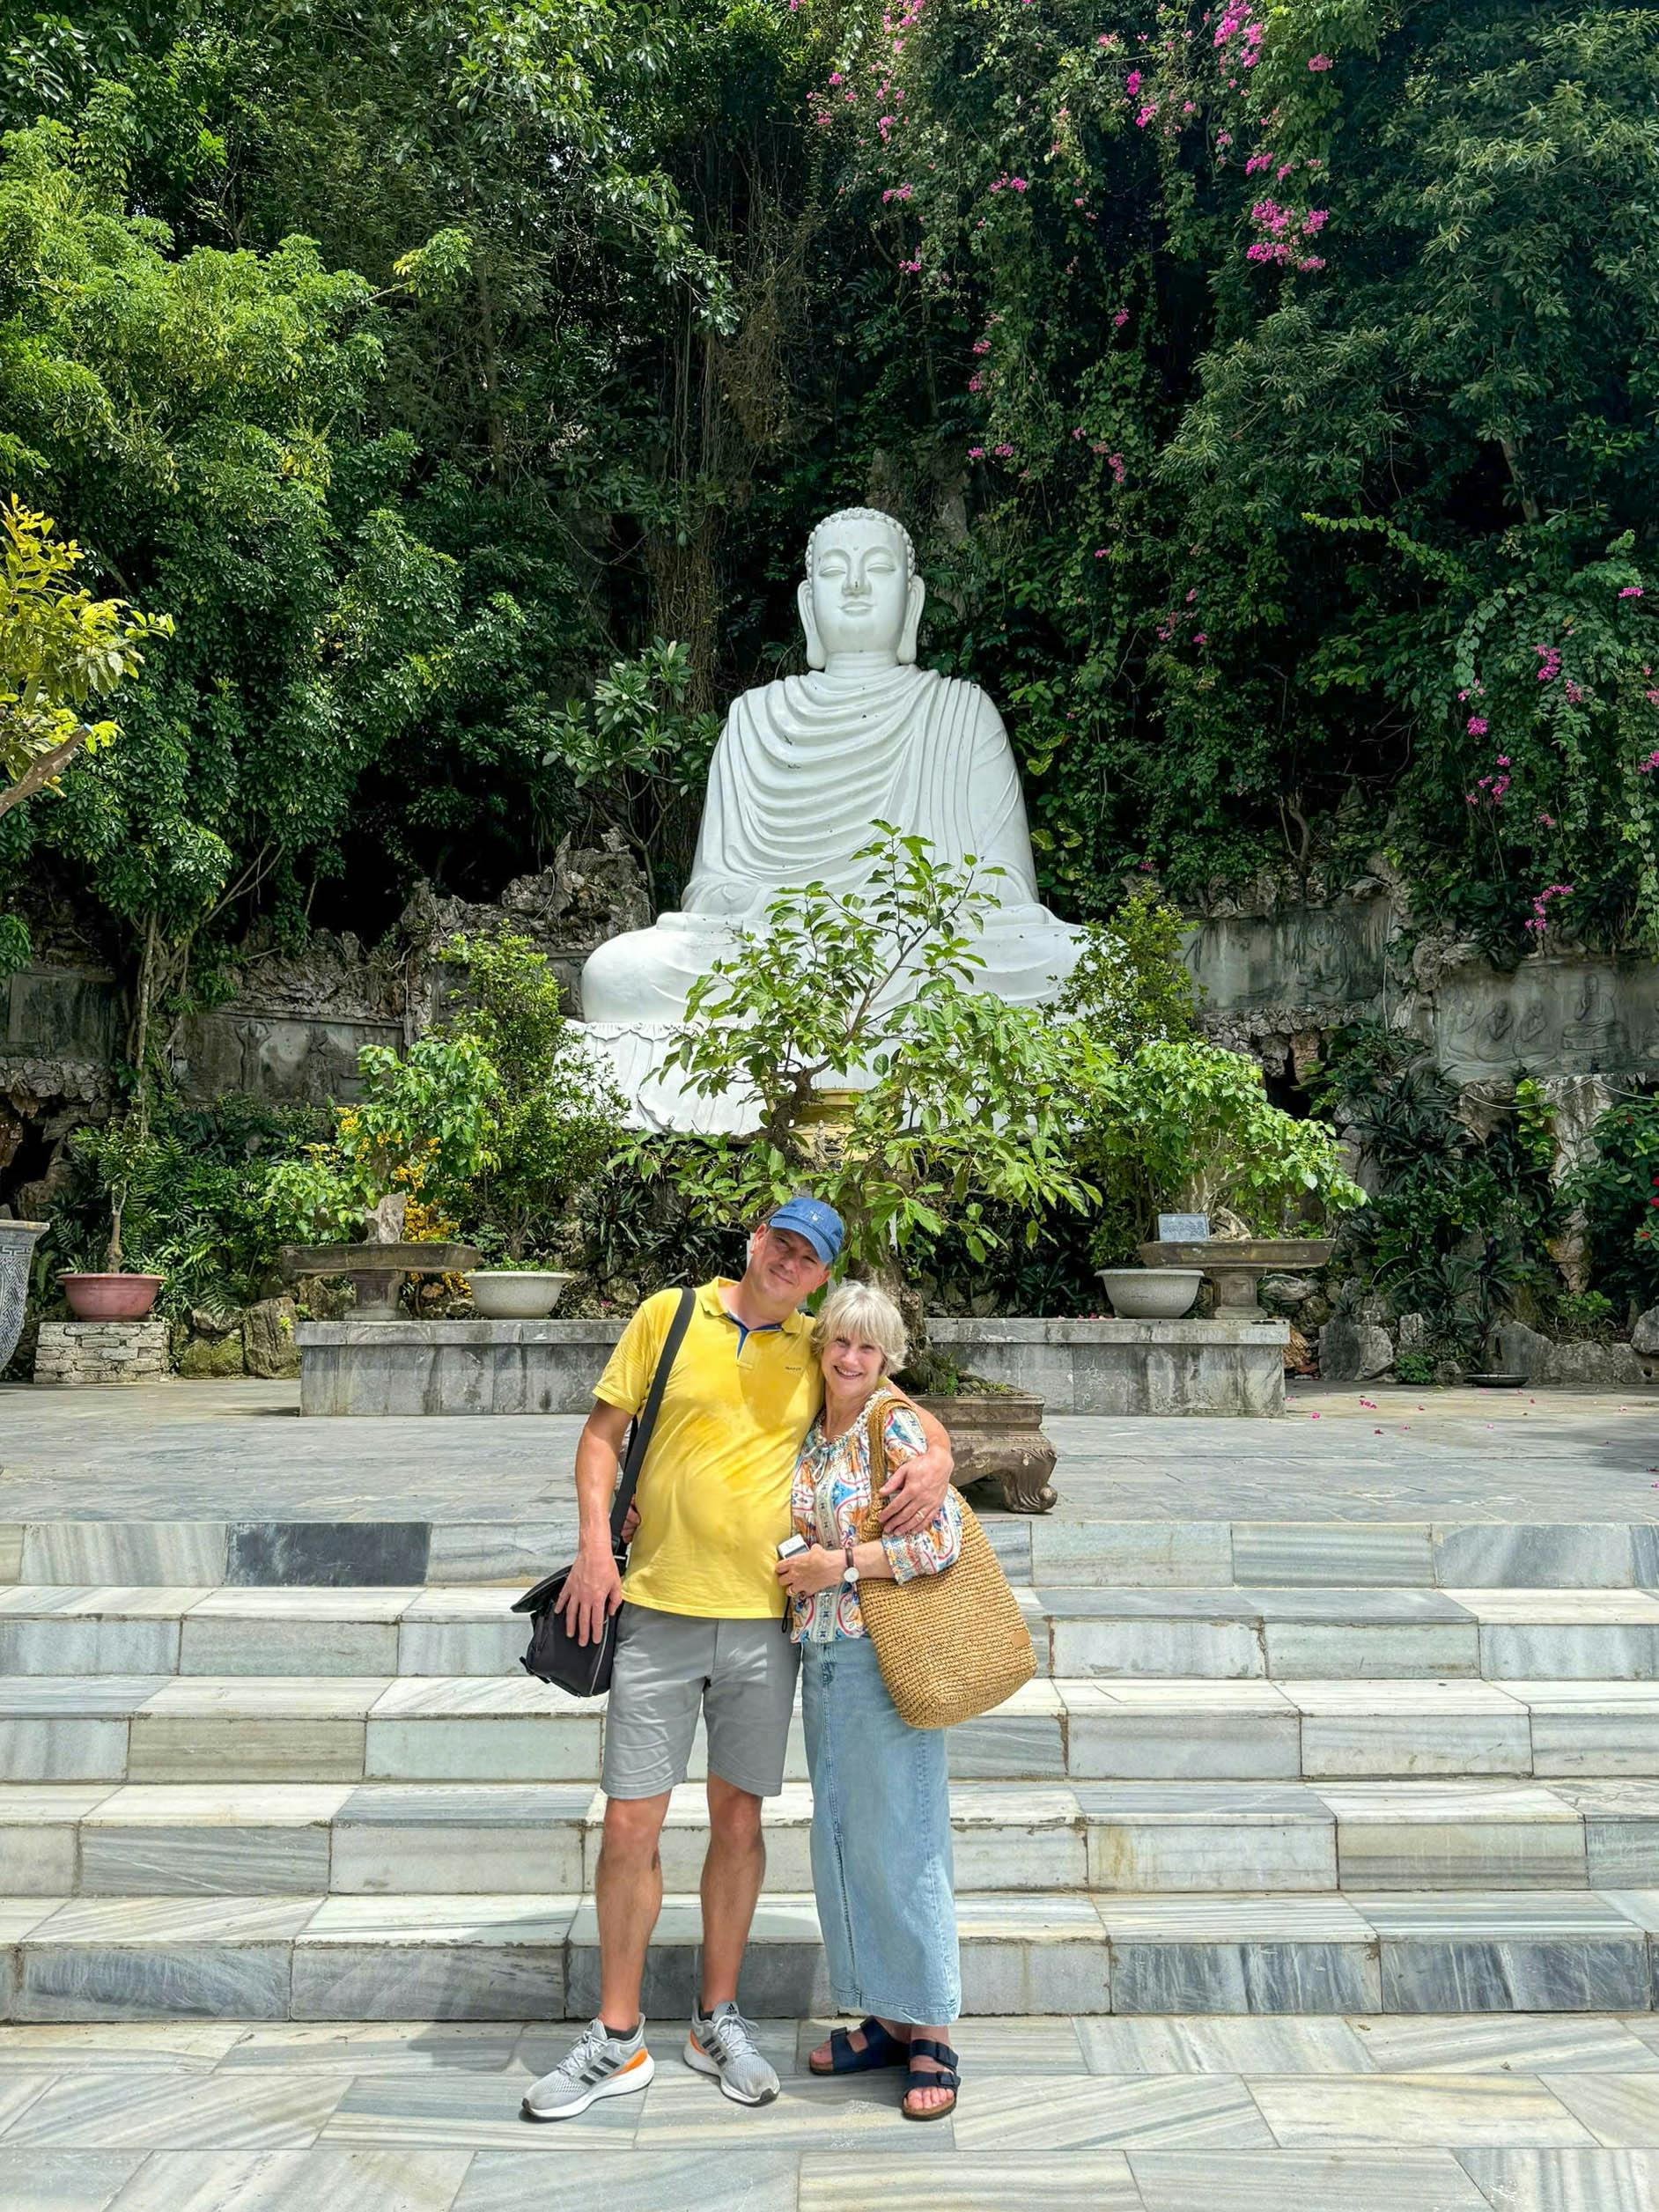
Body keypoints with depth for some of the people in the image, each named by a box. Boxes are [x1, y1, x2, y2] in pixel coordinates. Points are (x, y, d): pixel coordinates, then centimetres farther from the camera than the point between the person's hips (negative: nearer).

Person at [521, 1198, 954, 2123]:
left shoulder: (818, 1349, 7)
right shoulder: (670, 1314, 2)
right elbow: (603, 1432, 5)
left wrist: (936, 1459, -8)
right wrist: (595, 1546, -6)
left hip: (764, 1623, 2)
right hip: (660, 1613, -2)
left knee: (739, 1819, 11)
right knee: (630, 1824, 1)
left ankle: (719, 2020, 28)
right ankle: (618, 2040, 17)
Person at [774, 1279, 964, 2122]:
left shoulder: (895, 1425, -12)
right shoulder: (809, 1433, 9)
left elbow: (944, 1538, -19)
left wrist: (840, 1565, -15)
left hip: (888, 1659, -7)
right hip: (822, 1656, 7)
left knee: (899, 1838, -1)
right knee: (839, 1836, 12)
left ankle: (931, 2033, 12)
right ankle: (886, 2018, 26)